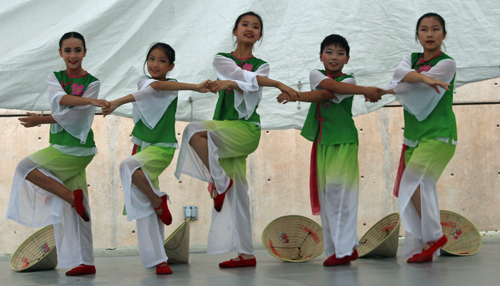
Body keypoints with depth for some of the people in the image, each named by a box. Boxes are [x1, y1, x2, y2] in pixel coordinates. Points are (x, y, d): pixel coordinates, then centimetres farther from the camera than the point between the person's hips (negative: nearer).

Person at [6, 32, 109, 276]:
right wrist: (89, 100, -29)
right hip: (60, 147, 5)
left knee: (25, 167, -14)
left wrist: (41, 120, -16)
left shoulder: (92, 83, -3)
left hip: (77, 148, -5)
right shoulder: (54, 78, 10)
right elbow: (59, 99, -13)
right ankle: (84, 262, 6)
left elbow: (74, 115, -13)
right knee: (69, 209, 3)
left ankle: (73, 196, -8)